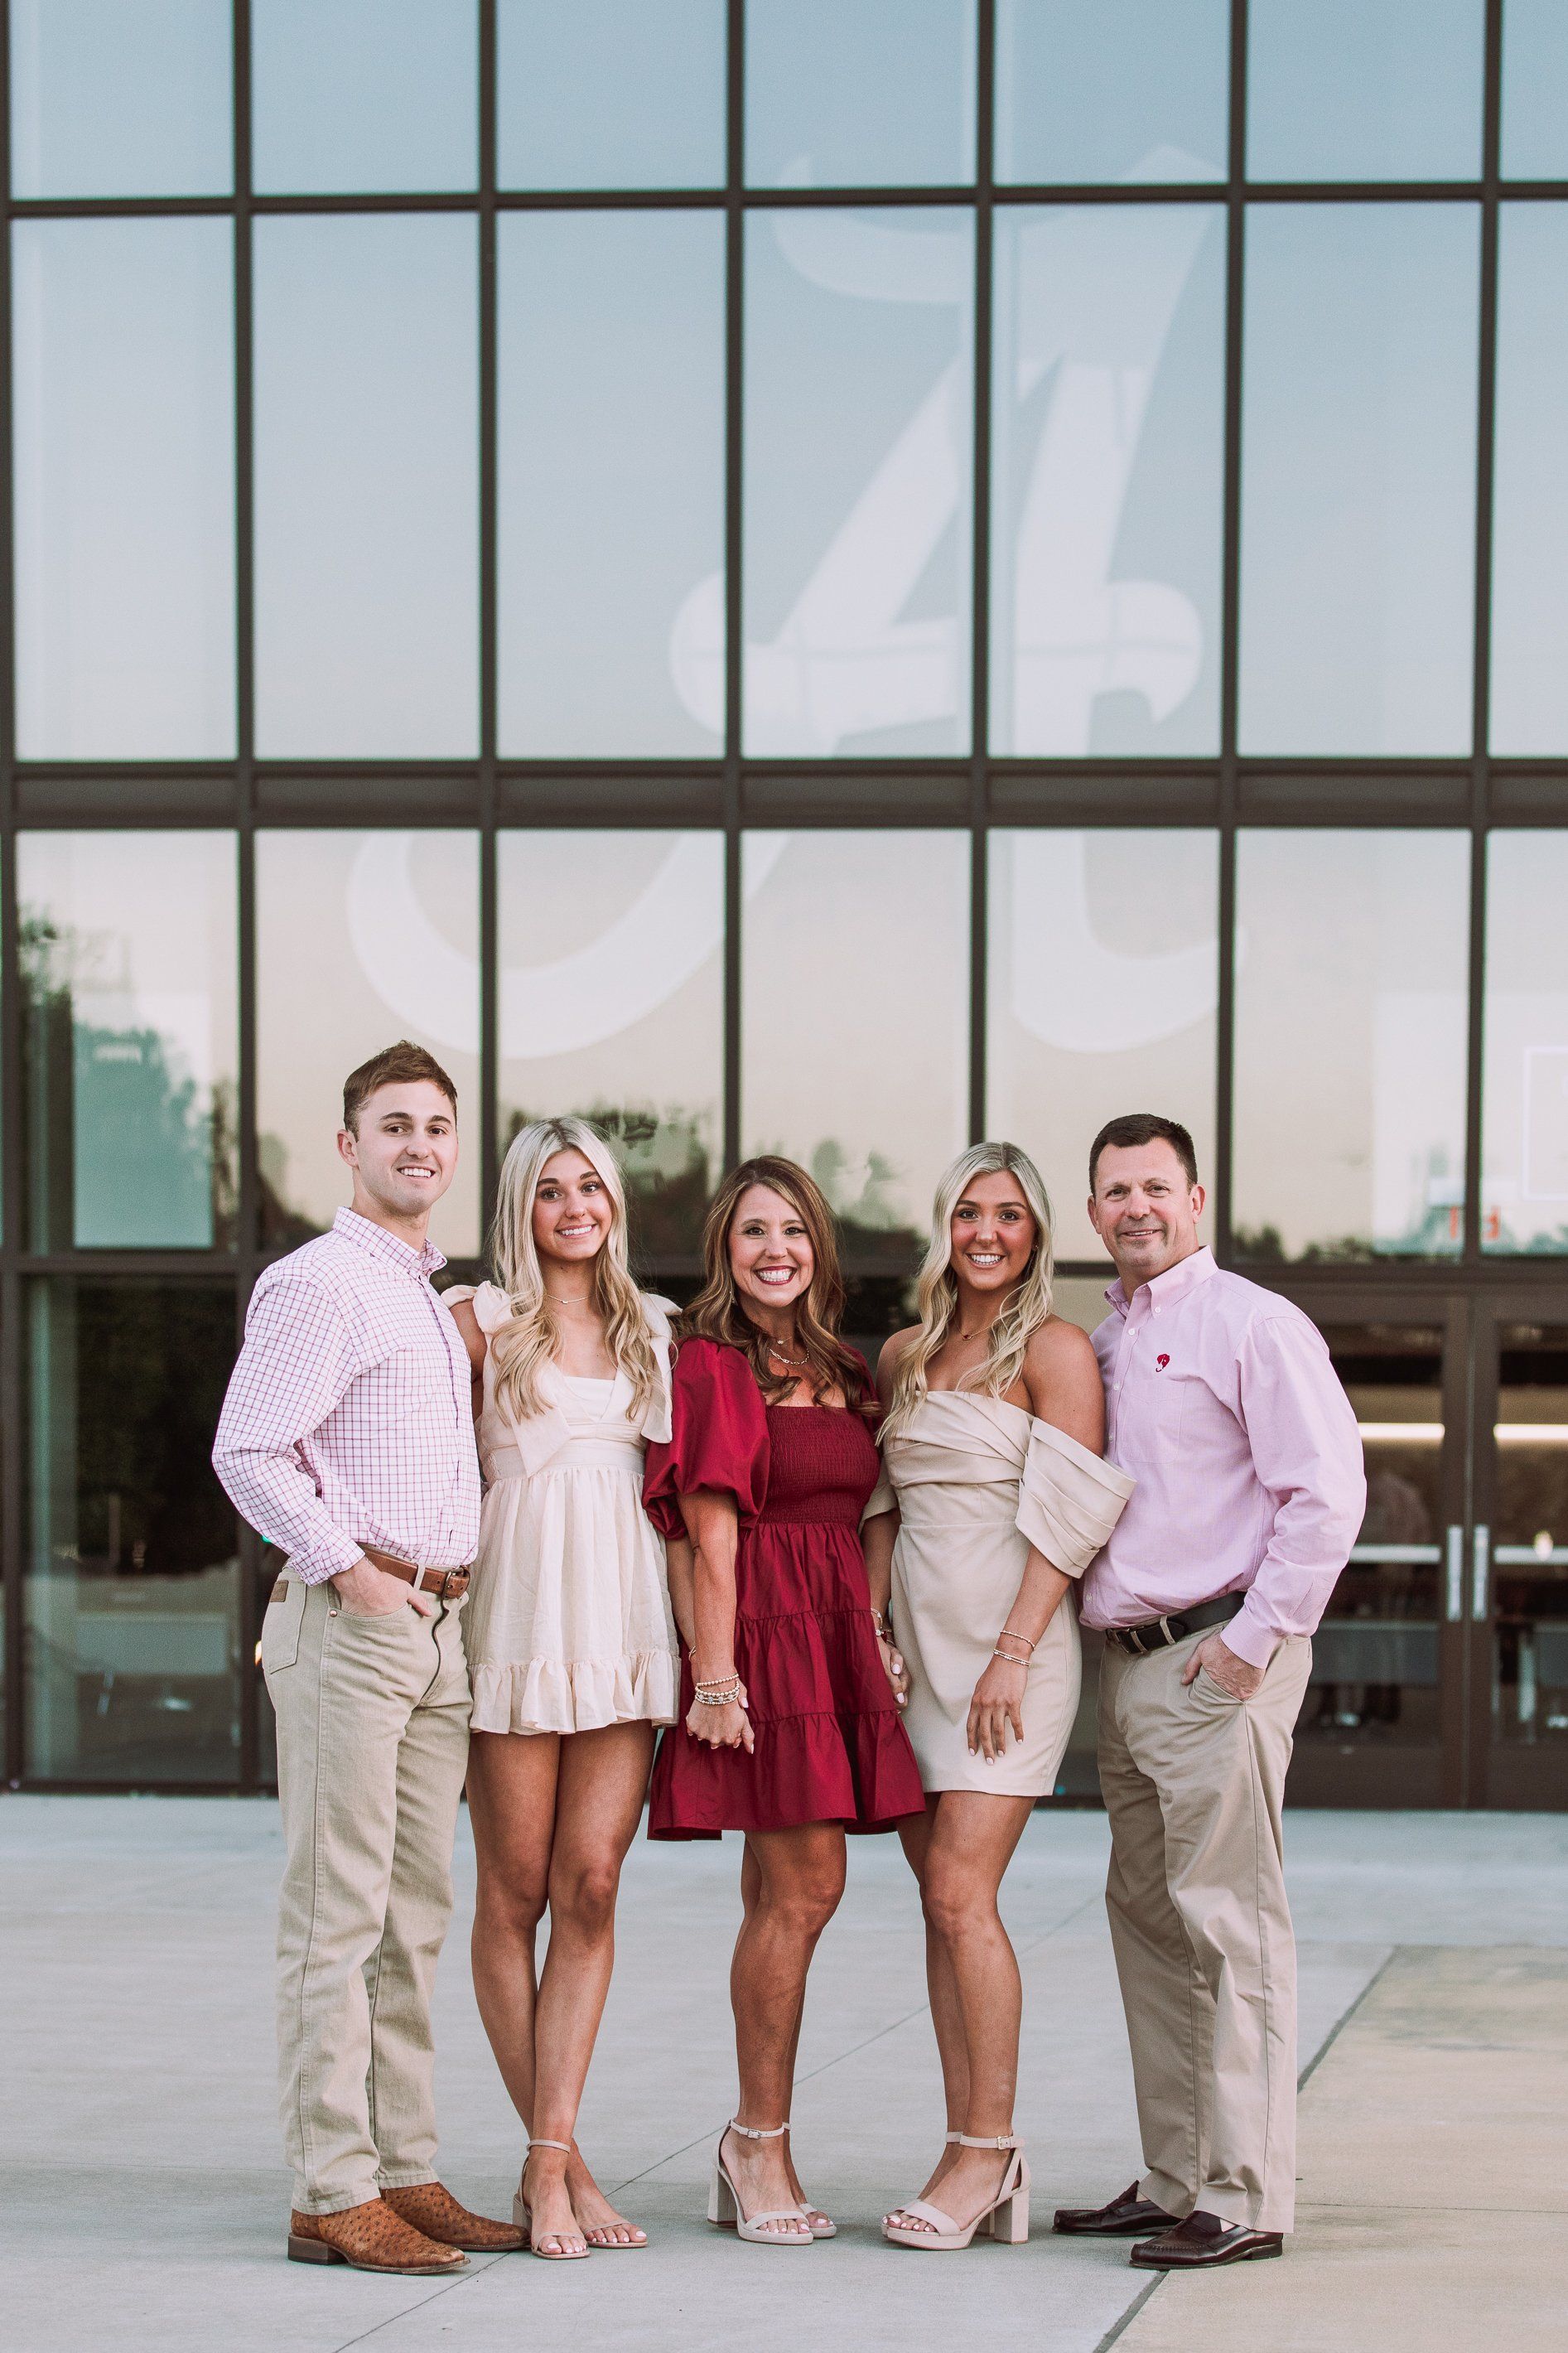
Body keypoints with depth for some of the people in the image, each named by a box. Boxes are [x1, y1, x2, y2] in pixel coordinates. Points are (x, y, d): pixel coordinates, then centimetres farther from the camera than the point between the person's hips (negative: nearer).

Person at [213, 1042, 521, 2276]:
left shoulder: (434, 1300, 19)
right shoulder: (317, 1284, -8)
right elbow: (248, 1452, -16)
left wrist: (448, 1591, 15)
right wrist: (350, 1569, -15)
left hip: (438, 1623, 9)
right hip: (349, 1621, -9)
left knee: (415, 1916, 10)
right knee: (338, 1915, -7)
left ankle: (406, 2170, 15)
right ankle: (334, 2195, -6)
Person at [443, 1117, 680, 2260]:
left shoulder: (653, 1330, 15)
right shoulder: (483, 1319, 4)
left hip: (625, 1619, 3)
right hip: (518, 1610, -3)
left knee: (592, 1887, -4)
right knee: (515, 1894, 0)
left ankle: (553, 2160, -4)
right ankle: (556, 2159, 7)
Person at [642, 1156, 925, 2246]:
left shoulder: (843, 1373, 17)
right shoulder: (713, 1368, -5)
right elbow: (710, 1540, -10)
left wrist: (879, 1640, 9)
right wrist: (715, 1681, -14)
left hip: (839, 1636, 7)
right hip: (761, 1633, -7)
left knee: (781, 1893, 8)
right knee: (806, 1887, -10)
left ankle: (754, 2155, 12)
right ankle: (761, 2144, -1)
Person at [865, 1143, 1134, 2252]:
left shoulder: (1055, 1350, -5)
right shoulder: (905, 1357, 15)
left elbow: (1067, 1515, -10)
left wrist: (1010, 1655, -16)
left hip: (1012, 1640, -6)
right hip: (917, 1647, 6)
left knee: (962, 1892, -14)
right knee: (941, 1899, 3)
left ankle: (988, 2150, -9)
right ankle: (977, 2163, 5)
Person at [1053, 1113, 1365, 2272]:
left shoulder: (1253, 1324, -7)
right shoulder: (1100, 1341, 17)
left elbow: (1328, 1491, -13)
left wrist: (1255, 1641, -15)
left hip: (1218, 1660, -8)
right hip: (1126, 1658, 9)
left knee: (1228, 1919, -9)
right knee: (1147, 1919, 10)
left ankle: (1246, 2197, -8)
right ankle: (1175, 2181, 16)